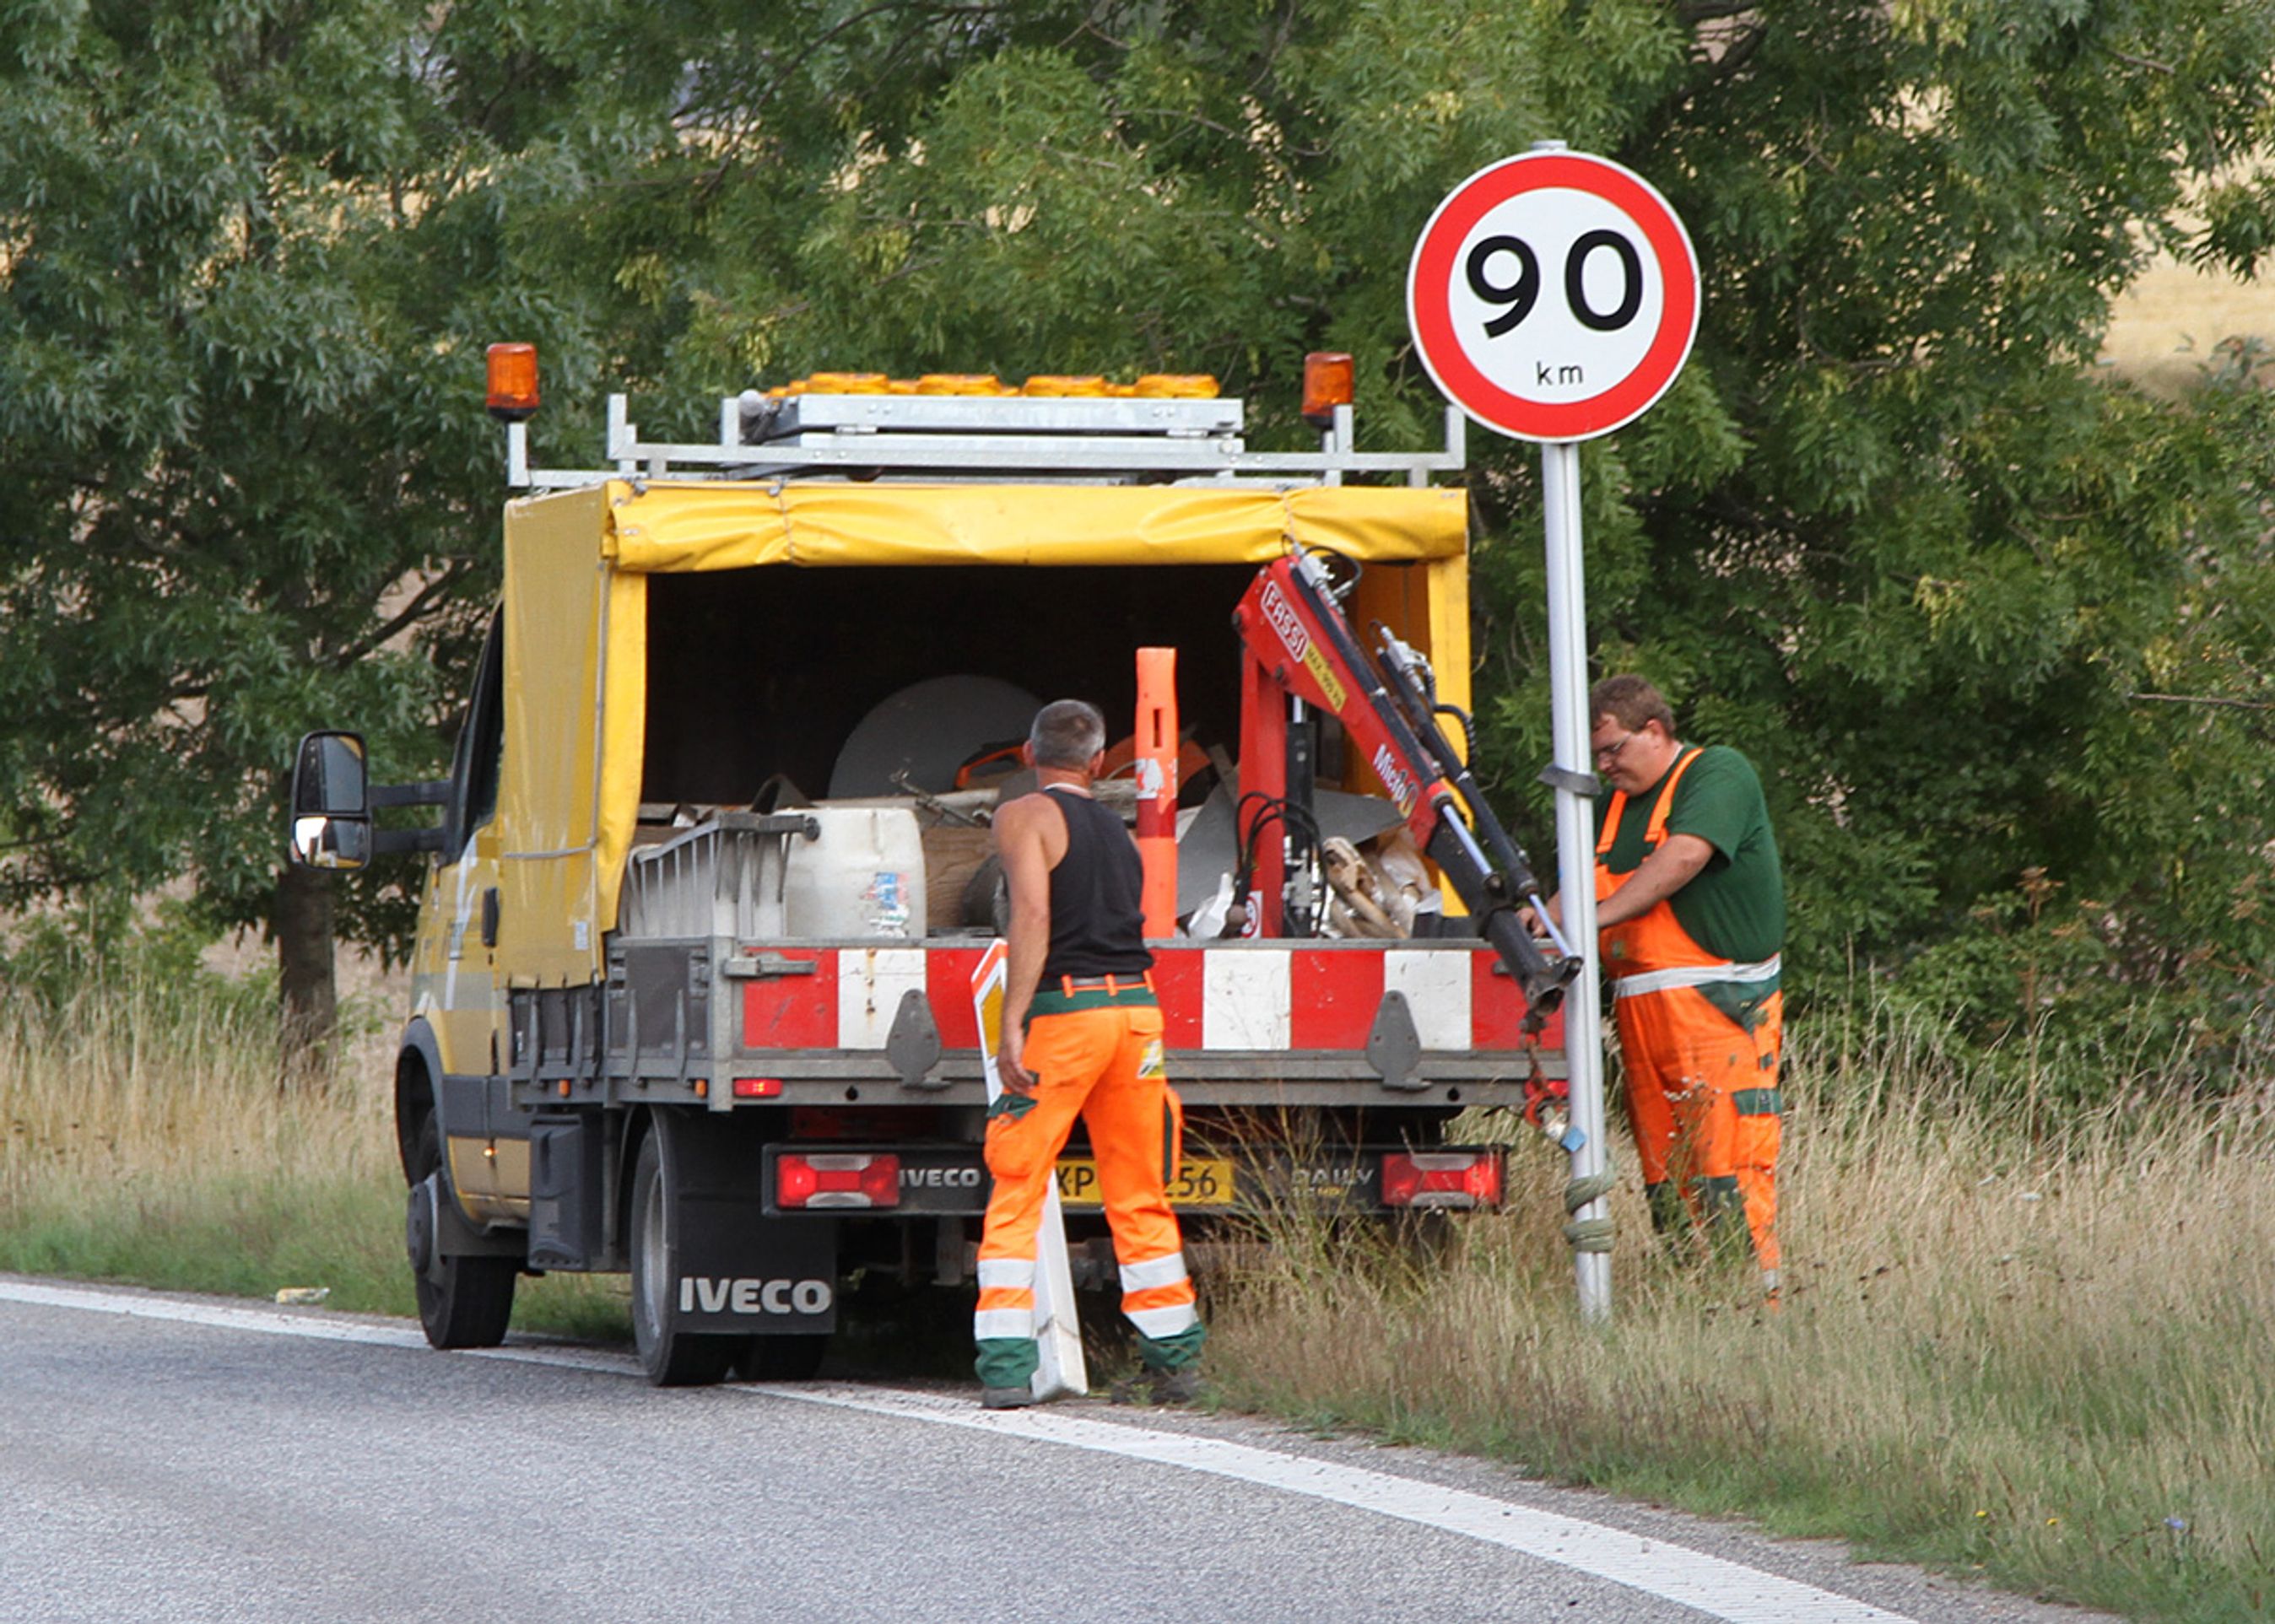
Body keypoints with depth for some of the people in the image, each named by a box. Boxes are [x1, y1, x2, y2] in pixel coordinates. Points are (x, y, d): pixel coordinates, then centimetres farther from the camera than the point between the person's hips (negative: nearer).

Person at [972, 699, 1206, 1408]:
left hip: (1065, 1010, -6)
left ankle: (1006, 1364, -9)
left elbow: (1034, 914, -13)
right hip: (1138, 1008, 6)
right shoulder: (1118, 831, 21)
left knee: (1016, 1192, -2)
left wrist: (1012, 1024, -17)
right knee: (1138, 1198, 13)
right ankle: (1176, 1359, 16)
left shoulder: (1026, 817, 0)